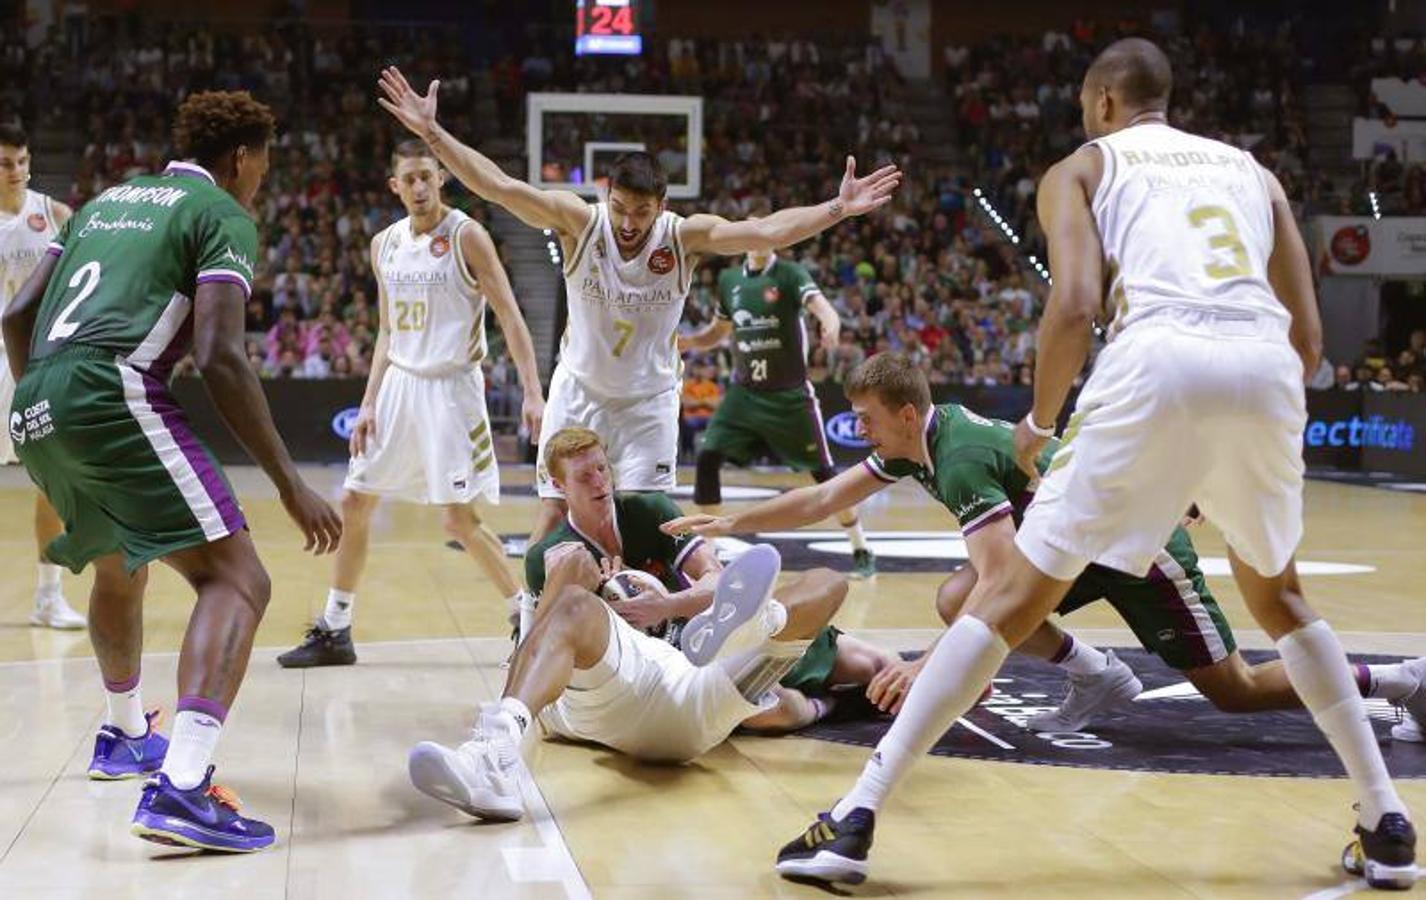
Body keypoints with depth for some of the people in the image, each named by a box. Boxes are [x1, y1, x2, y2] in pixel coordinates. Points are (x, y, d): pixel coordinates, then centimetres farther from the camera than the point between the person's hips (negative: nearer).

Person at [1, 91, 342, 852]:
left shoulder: (107, 200, 28)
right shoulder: (223, 215, 5)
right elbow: (219, 356, -9)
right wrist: (290, 484, -8)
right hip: (113, 396, -8)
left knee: (119, 568, 33)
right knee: (236, 580, -9)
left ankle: (123, 736, 51)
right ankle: (179, 789, -26)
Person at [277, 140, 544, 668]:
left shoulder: (466, 236, -9)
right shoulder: (384, 245, 9)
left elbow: (509, 316, -12)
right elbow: (388, 333, 16)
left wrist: (532, 392, -21)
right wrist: (369, 405, 9)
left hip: (451, 388, -6)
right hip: (399, 384, 7)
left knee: (459, 518, -10)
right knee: (354, 502, 8)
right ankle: (333, 632, 20)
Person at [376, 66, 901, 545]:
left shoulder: (685, 236, -18)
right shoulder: (577, 221, -18)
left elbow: (765, 232, -28)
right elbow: (499, 187, -24)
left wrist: (837, 210, -40)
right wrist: (431, 132, -31)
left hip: (649, 401, 0)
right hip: (578, 393, 0)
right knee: (554, 514, 2)